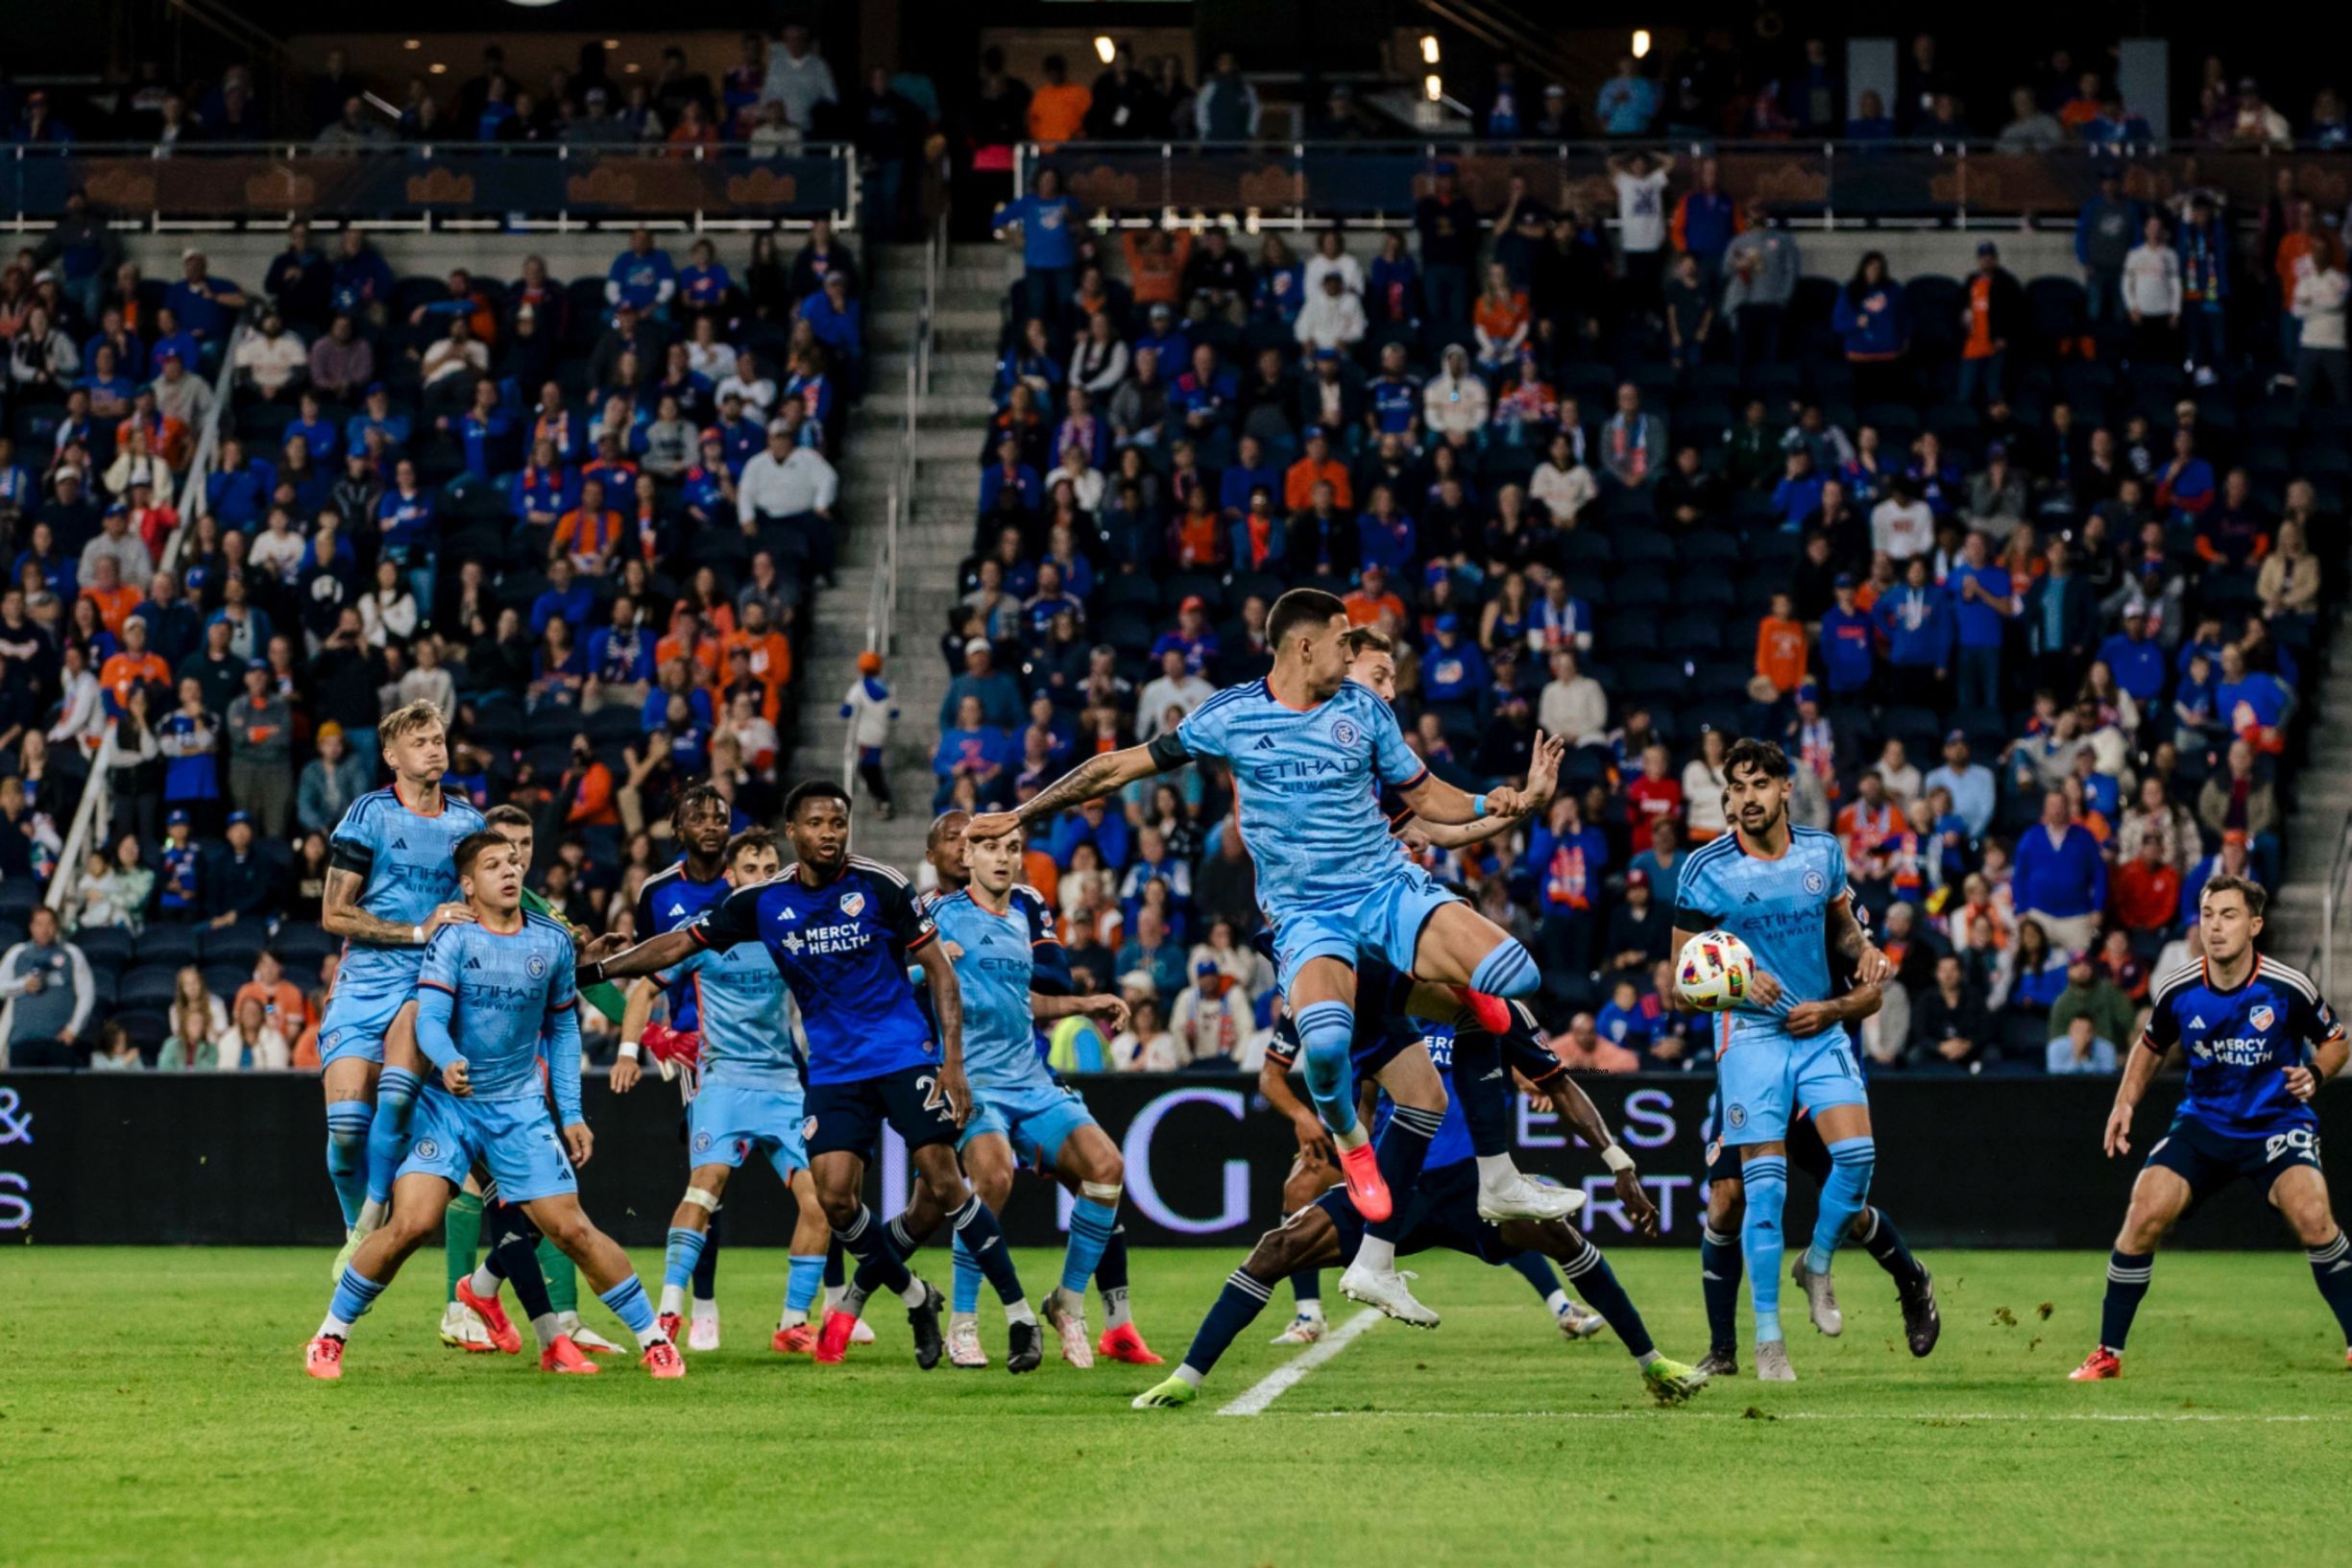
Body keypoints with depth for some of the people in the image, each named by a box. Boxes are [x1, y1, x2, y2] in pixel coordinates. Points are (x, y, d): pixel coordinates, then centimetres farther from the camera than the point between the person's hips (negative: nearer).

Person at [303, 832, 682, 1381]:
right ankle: (329, 1337, -2)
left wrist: (571, 1113, 8)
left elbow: (563, 1027, 13)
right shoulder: (453, 938, -10)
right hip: (448, 1103, -3)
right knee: (411, 1223, -17)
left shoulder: (553, 940, 2)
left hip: (519, 1106, 3)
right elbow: (429, 1018, -18)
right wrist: (448, 1062, -40)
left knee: (572, 1229, -2)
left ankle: (653, 1339, 11)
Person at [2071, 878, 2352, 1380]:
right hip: (2203, 1122, 3)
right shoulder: (2176, 990, -8)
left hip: (2276, 1123, -3)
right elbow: (2152, 1046, 14)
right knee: (2145, 1215, -14)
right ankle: (2108, 1354, 0)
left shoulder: (2289, 988, -15)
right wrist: (2125, 1103, 2)